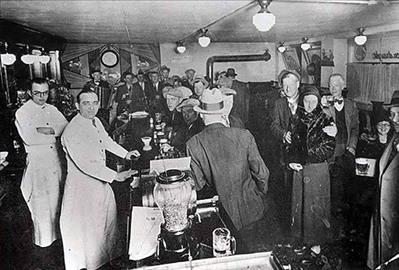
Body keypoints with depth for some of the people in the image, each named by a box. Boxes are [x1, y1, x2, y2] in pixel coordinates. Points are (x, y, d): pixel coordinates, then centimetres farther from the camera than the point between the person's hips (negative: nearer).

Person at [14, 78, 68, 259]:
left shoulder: (52, 110, 9)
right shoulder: (22, 113, -7)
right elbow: (29, 138, -20)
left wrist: (43, 130, -16)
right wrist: (54, 131, -10)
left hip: (56, 159, 5)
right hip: (37, 161, -5)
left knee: (57, 198, 14)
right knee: (41, 202, 3)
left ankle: (57, 231, 32)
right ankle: (43, 239, 20)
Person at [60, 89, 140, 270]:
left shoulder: (96, 121, 0)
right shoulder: (72, 131, -26)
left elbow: (106, 141, 20)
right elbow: (85, 164, -32)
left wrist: (125, 154, 15)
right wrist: (115, 176, -32)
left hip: (101, 179, 9)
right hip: (83, 183, -8)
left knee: (108, 218, 22)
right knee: (87, 225, 8)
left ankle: (109, 255, 44)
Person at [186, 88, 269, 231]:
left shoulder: (193, 144, -17)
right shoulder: (244, 136, -15)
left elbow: (199, 185, -12)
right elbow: (261, 173, -7)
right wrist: (259, 195, 13)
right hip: (251, 210, 1)